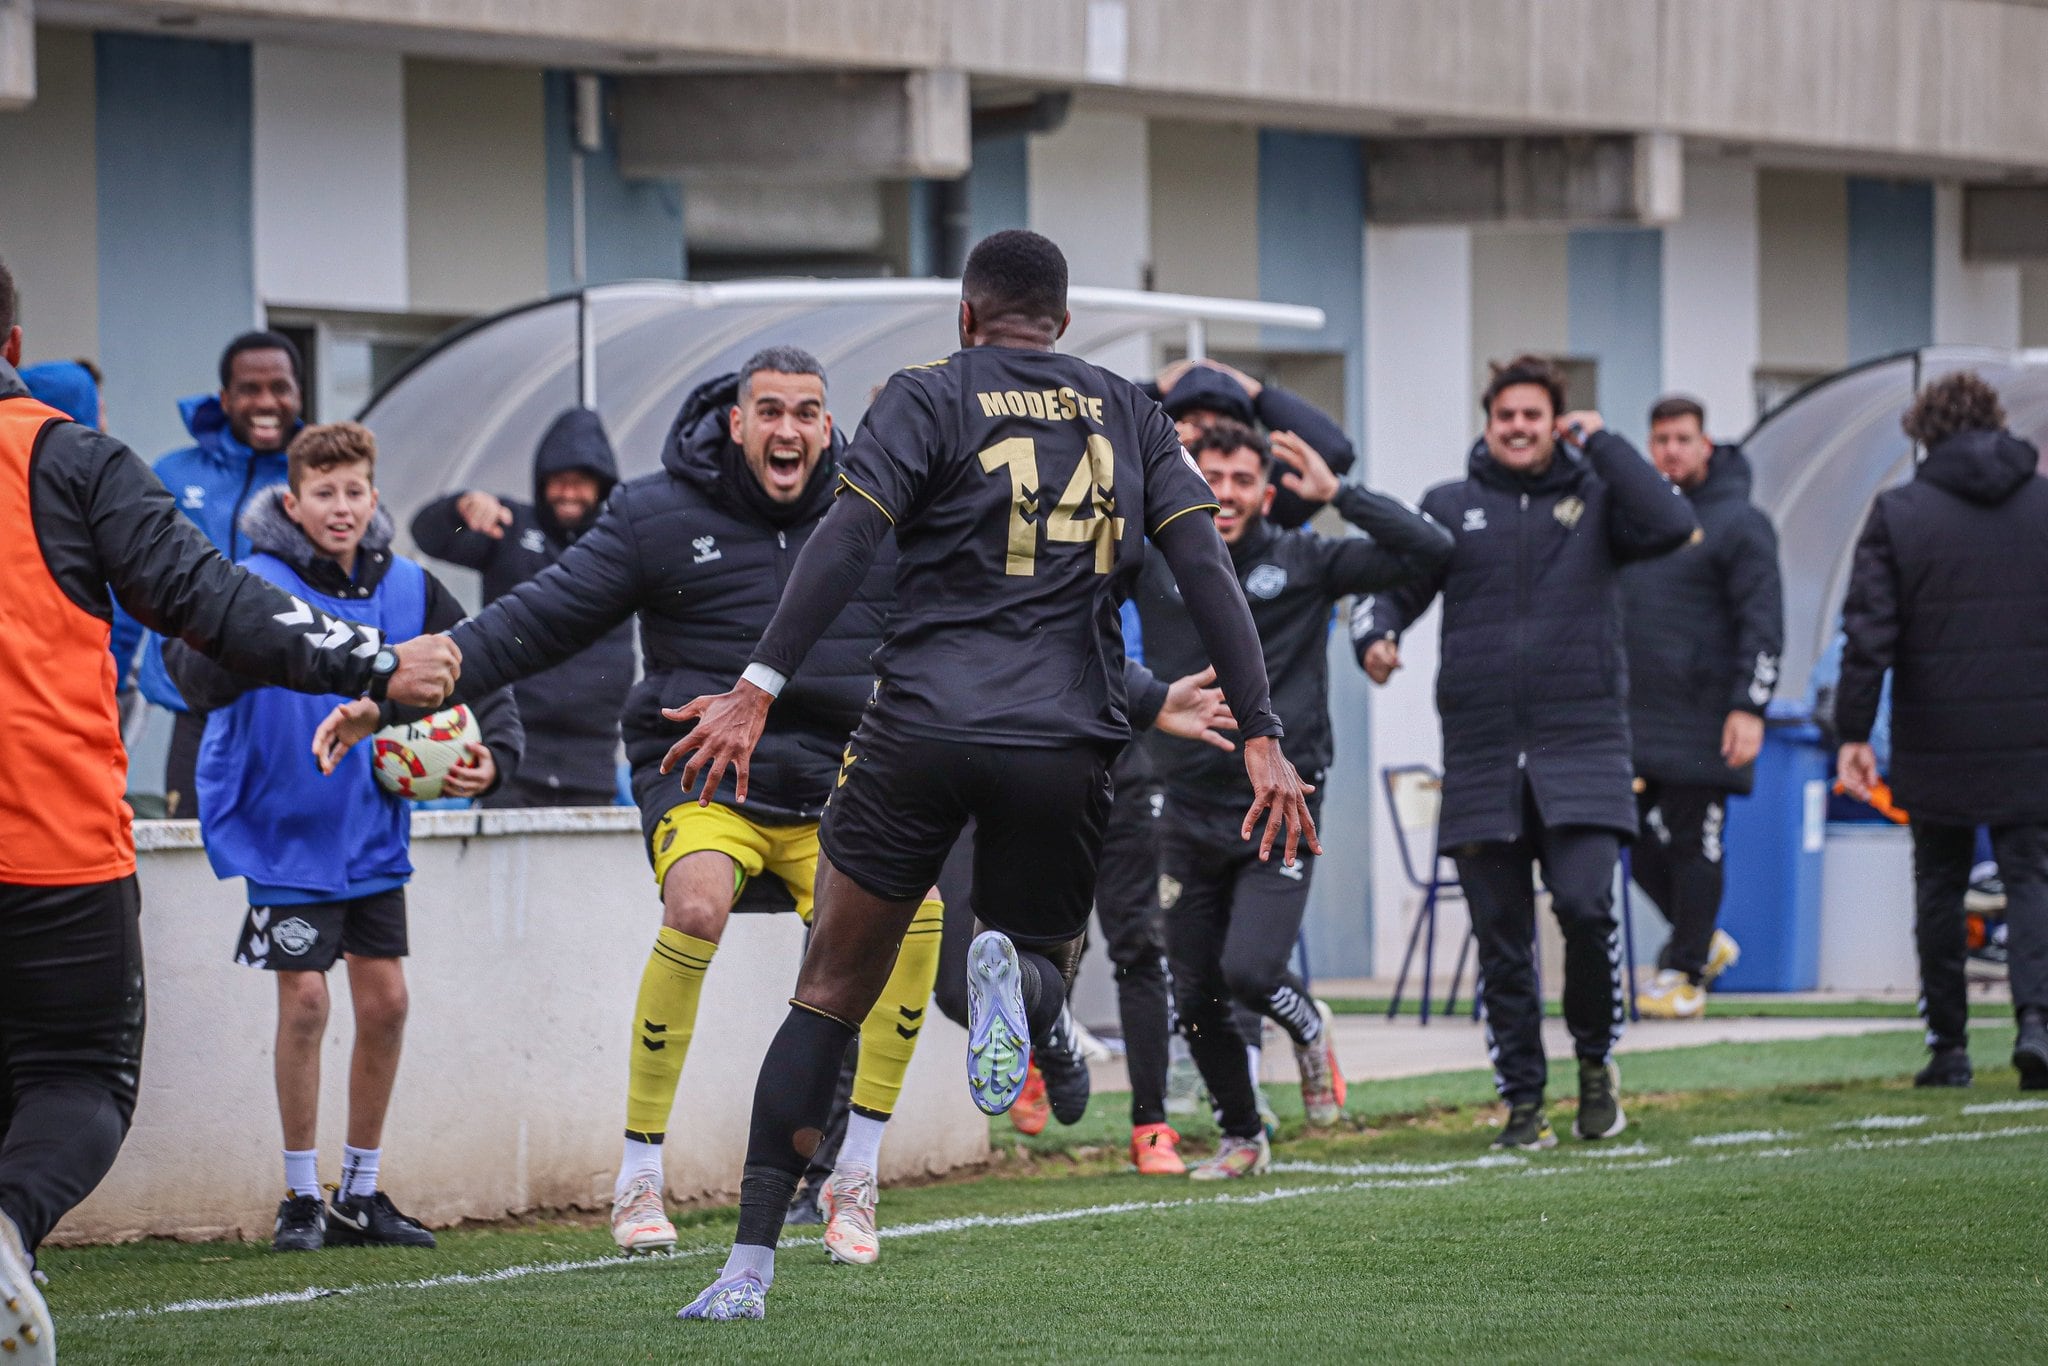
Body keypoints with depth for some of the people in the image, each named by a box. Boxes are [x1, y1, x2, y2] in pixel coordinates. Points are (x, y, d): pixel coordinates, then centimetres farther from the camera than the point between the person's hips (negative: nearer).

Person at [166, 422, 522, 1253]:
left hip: (374, 832, 5)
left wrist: (493, 755, -7)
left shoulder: (408, 589, -1)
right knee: (304, 1000, -7)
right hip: (285, 834, -5)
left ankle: (361, 1194, 19)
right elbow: (195, 677, -31)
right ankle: (300, 1197, 7)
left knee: (384, 1000, 5)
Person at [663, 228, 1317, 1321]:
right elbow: (1207, 571, 5)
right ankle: (1016, 970, -21)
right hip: (1065, 747, 1)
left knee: (830, 994, 8)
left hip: (920, 736, -1)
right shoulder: (1130, 415, 14)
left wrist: (757, 691, -14)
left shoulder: (929, 398, 5)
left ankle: (750, 1265, 1)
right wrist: (1262, 737, 3)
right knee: (1044, 959, 19)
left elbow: (845, 543, -9)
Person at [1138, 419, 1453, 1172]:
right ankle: (1242, 1136, 31)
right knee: (1197, 1001, 8)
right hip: (1190, 816, 3)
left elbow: (1430, 550, -6)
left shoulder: (1305, 562, -1)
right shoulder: (1156, 566, 3)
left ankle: (1308, 1027, 16)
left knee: (1250, 970, -20)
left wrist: (1337, 493, -11)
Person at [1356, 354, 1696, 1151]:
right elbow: (1395, 587, 11)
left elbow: (1671, 526, -10)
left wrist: (1601, 443, -3)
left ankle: (1595, 1060, 6)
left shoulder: (1595, 500, 8)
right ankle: (1522, 1100, 14)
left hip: (1581, 752, -2)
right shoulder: (1451, 509, 12)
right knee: (1501, 939, 3)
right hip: (1481, 757, 2)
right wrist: (1376, 637, -12)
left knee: (1585, 904, -18)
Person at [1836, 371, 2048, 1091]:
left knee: (1939, 889, 11)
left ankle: (1947, 1045, 13)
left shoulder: (1897, 514, -3)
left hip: (1935, 746, 0)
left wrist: (1853, 733, -3)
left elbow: (1869, 633, -6)